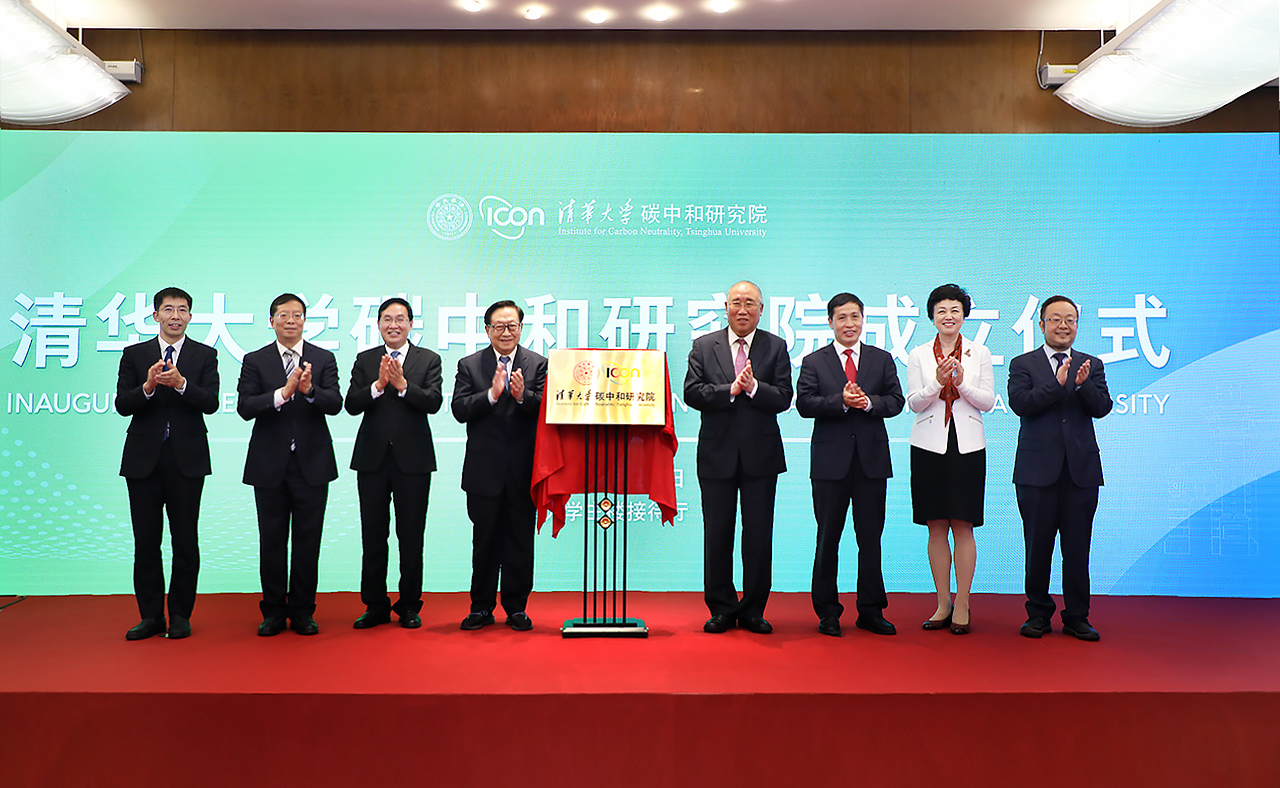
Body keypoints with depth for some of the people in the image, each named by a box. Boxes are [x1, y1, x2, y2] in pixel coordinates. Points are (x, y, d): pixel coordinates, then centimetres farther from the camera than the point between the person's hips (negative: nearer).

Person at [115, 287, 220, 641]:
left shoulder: (205, 355, 5)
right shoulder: (134, 355, 8)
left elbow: (210, 402, -8)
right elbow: (122, 405, -2)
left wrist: (180, 383, -24)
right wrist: (148, 386, -20)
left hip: (187, 459, -1)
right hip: (143, 459, 1)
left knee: (185, 541, 3)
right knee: (146, 542, 6)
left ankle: (180, 615, 14)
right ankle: (150, 616, 16)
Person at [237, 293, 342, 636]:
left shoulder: (324, 359, 4)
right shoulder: (254, 360, 3)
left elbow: (335, 404, -8)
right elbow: (245, 408, -10)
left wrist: (310, 390, -28)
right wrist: (284, 392, -25)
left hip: (312, 464, 0)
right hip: (270, 465, 0)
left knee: (308, 540, 5)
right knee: (272, 541, 7)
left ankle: (302, 611, 17)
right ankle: (273, 611, 20)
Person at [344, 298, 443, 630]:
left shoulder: (429, 360, 4)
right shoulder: (365, 360, 8)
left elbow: (434, 403, -10)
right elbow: (351, 405, -4)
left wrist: (402, 384, -22)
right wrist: (378, 384, -18)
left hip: (413, 459, -1)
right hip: (373, 458, 2)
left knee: (411, 537, 4)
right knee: (373, 536, 7)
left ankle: (409, 606, 16)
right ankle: (376, 606, 19)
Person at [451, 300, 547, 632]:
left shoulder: (539, 364, 4)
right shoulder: (469, 365, 5)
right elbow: (459, 409, -7)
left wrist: (522, 396, -26)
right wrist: (492, 393, -20)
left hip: (523, 470, 0)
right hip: (484, 470, 0)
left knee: (520, 541, 6)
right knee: (484, 541, 9)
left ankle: (516, 608, 19)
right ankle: (481, 608, 22)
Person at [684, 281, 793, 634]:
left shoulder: (776, 347, 5)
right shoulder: (703, 346, 6)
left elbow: (783, 398, -4)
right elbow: (691, 393, -5)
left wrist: (753, 387, -20)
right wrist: (730, 389, -17)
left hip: (761, 455, 0)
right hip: (717, 454, 0)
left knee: (759, 535, 4)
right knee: (717, 535, 6)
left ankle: (753, 610, 17)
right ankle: (722, 609, 18)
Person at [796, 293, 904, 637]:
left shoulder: (882, 359, 11)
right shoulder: (813, 362, 6)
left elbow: (896, 401, 3)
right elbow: (804, 404, -6)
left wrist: (869, 402, -15)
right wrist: (841, 401, -19)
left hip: (873, 459, 2)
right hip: (830, 460, -1)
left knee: (871, 538, 6)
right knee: (828, 538, 4)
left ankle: (871, 611, 17)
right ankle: (828, 612, 15)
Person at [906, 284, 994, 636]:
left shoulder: (979, 353, 7)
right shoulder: (918, 355, 7)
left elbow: (988, 401, 1)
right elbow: (914, 403, 0)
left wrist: (961, 382, -14)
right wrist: (938, 381, -16)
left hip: (967, 445, -1)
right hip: (929, 445, 1)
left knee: (963, 526, -1)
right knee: (936, 527, 4)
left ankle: (962, 605, 8)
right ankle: (943, 604, 14)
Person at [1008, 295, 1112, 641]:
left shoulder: (1092, 365, 12)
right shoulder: (1023, 364, 5)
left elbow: (1102, 408, -2)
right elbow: (1019, 403, -11)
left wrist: (1083, 385, -21)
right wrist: (1057, 383, -21)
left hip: (1081, 469, 2)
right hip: (1038, 469, -1)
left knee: (1078, 548, 5)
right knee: (1038, 546, 5)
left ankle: (1077, 617, 16)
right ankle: (1038, 614, 17)